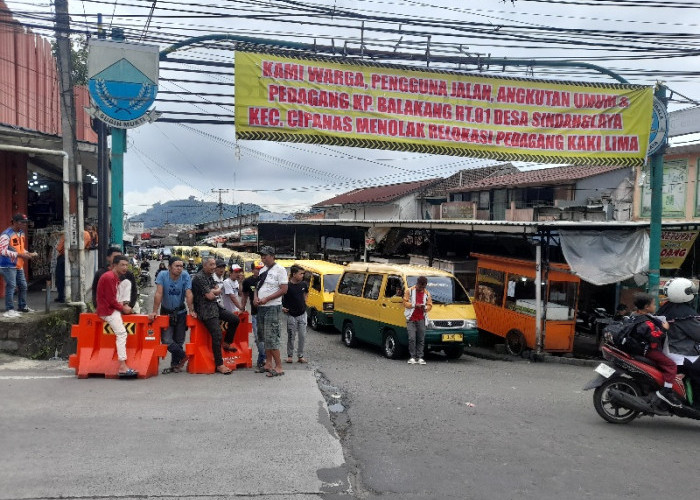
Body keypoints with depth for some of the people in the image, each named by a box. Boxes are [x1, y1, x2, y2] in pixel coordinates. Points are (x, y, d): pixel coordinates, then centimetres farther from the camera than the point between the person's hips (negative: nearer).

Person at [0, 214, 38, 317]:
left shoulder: (21, 233, 13)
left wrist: (29, 254, 3)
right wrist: (20, 255, -25)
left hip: (19, 265, 9)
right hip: (8, 266, -9)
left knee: (23, 286, 15)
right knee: (11, 287, -8)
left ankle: (22, 306, 29)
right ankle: (9, 310, -1)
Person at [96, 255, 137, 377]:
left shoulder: (115, 277, 16)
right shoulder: (109, 277, -16)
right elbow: (111, 300, -18)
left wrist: (122, 305, 3)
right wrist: (123, 308, -8)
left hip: (111, 308, 11)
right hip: (107, 310, -11)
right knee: (121, 333, -18)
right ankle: (122, 367, -23)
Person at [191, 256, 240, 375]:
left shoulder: (210, 276, 15)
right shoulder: (199, 277, -15)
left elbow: (219, 290, 9)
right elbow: (210, 296, -19)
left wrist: (212, 291, -10)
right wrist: (214, 292, 2)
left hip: (215, 307, 9)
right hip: (206, 311, -9)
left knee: (235, 319, 6)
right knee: (217, 336, -14)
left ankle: (226, 344, 22)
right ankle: (219, 365, -6)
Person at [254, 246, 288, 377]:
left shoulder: (279, 270, -8)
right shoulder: (263, 270, 16)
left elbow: (284, 289, -14)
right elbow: (258, 286, 22)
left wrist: (266, 299, -18)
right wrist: (256, 297, 0)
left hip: (272, 307, -8)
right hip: (261, 308, 8)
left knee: (271, 337, -12)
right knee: (265, 337, 12)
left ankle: (278, 367, -7)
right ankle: (268, 363, 21)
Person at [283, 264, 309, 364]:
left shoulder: (303, 284, 1)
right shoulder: (287, 286, -15)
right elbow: (281, 298, -8)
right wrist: (282, 308, -19)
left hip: (302, 314, 4)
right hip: (291, 315, -4)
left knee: (302, 336, 5)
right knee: (291, 337, 4)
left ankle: (300, 356, 16)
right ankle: (289, 355, 19)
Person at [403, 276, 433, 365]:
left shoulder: (427, 293, 12)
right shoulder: (409, 291, 2)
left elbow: (430, 305, 12)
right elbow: (405, 303, -1)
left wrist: (425, 308, -11)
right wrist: (414, 305, -15)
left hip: (421, 319, 3)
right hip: (411, 319, -3)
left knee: (421, 339, 2)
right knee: (412, 338, -9)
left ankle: (419, 357, 9)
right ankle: (413, 357, 0)